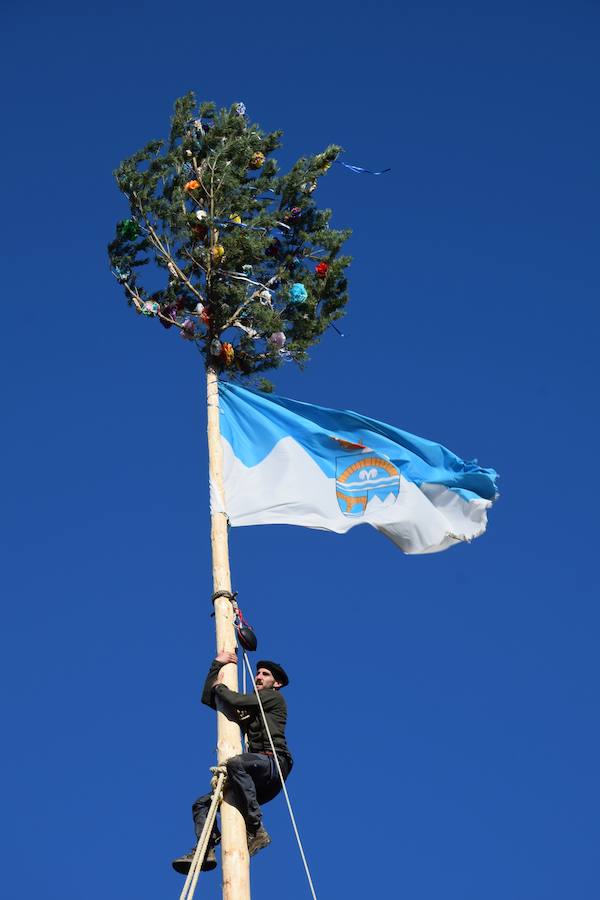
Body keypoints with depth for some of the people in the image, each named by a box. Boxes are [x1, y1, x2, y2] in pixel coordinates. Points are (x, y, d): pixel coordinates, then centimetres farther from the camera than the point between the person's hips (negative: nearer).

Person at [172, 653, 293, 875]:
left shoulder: (273, 697, 8)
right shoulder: (247, 709, 30)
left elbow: (234, 700, -8)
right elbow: (207, 698, 29)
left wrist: (219, 685, 11)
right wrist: (217, 665, 25)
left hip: (274, 763, -8)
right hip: (258, 776, 9)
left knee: (235, 762, -39)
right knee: (202, 804, 2)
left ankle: (257, 831, -36)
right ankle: (205, 851, -18)